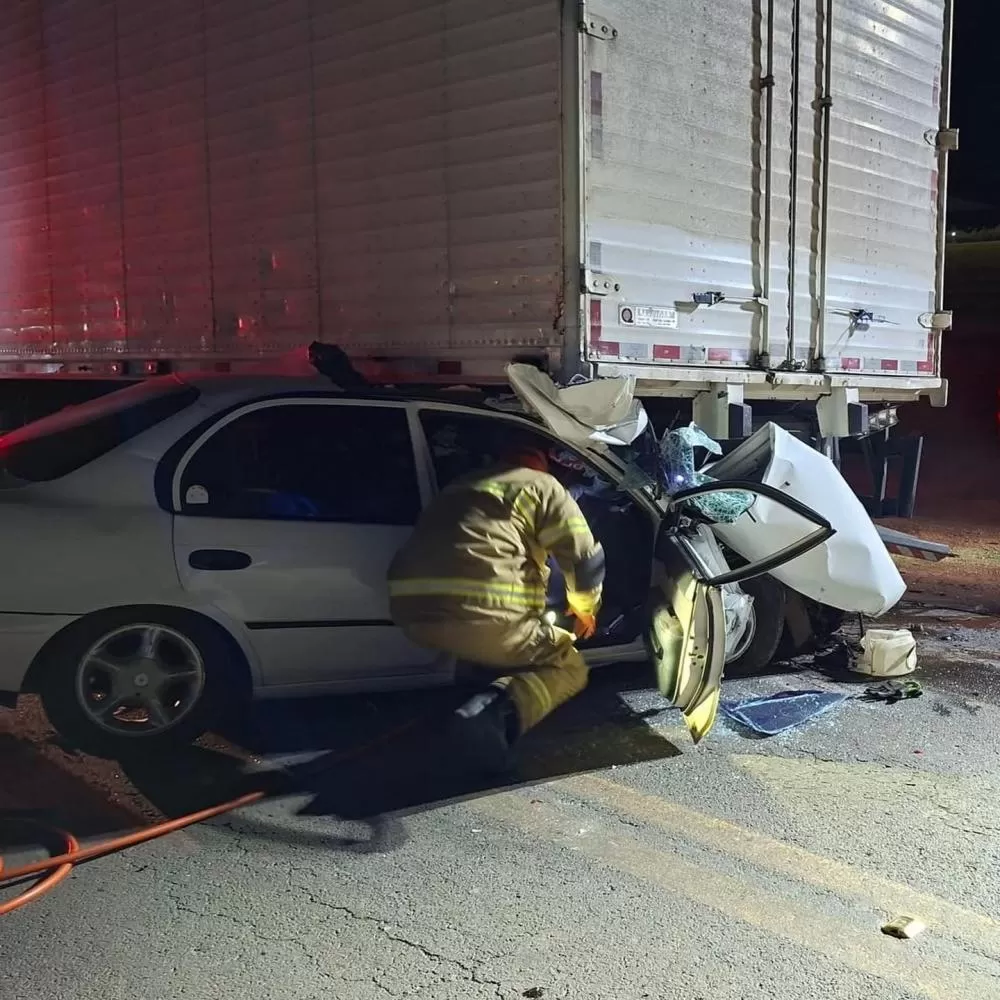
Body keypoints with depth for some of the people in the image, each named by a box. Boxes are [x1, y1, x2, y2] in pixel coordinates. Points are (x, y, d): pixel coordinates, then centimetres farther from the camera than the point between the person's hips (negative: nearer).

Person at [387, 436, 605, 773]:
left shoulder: (459, 488, 33)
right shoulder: (542, 486, 14)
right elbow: (585, 557, 9)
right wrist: (584, 607, 29)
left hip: (412, 610, 8)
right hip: (481, 613, -8)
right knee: (570, 667, 12)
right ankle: (499, 709, -16)